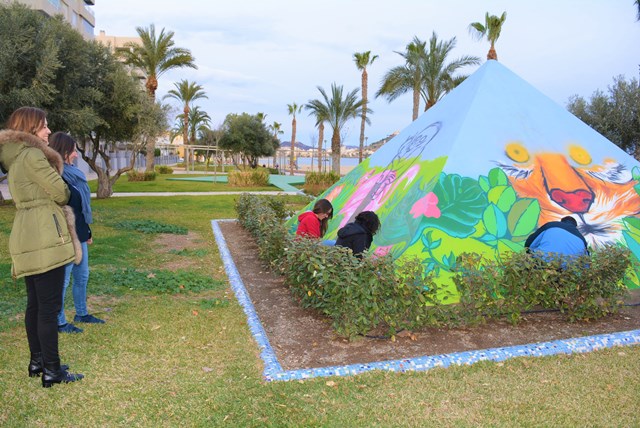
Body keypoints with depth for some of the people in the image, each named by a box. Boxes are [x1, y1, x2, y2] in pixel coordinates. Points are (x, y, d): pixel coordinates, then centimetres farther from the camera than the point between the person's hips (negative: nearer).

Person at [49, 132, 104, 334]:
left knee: (82, 276, 17)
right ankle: (59, 322, 13)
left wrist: (87, 232, 20)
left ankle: (81, 313, 30)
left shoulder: (73, 174, 12)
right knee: (62, 280, 1)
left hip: (79, 235, 9)